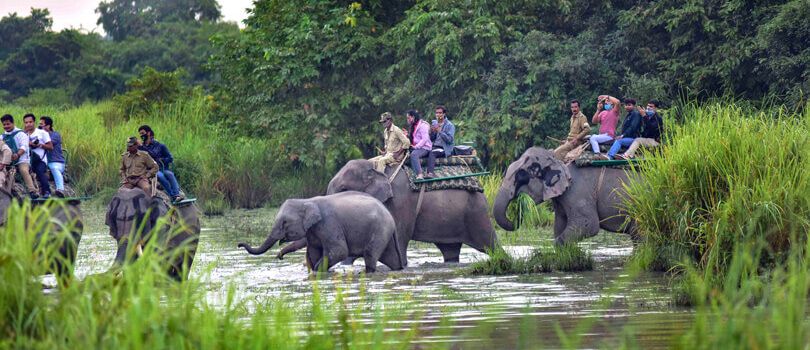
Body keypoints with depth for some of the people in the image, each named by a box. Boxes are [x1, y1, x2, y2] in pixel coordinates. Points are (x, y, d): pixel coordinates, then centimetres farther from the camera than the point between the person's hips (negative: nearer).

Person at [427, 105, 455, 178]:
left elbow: (450, 139, -14)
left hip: (445, 149, -6)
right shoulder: (434, 123, 16)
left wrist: (440, 131, -19)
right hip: (434, 147, 6)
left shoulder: (450, 125, -2)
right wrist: (432, 132, -4)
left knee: (432, 153, -35)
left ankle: (430, 173, -49)